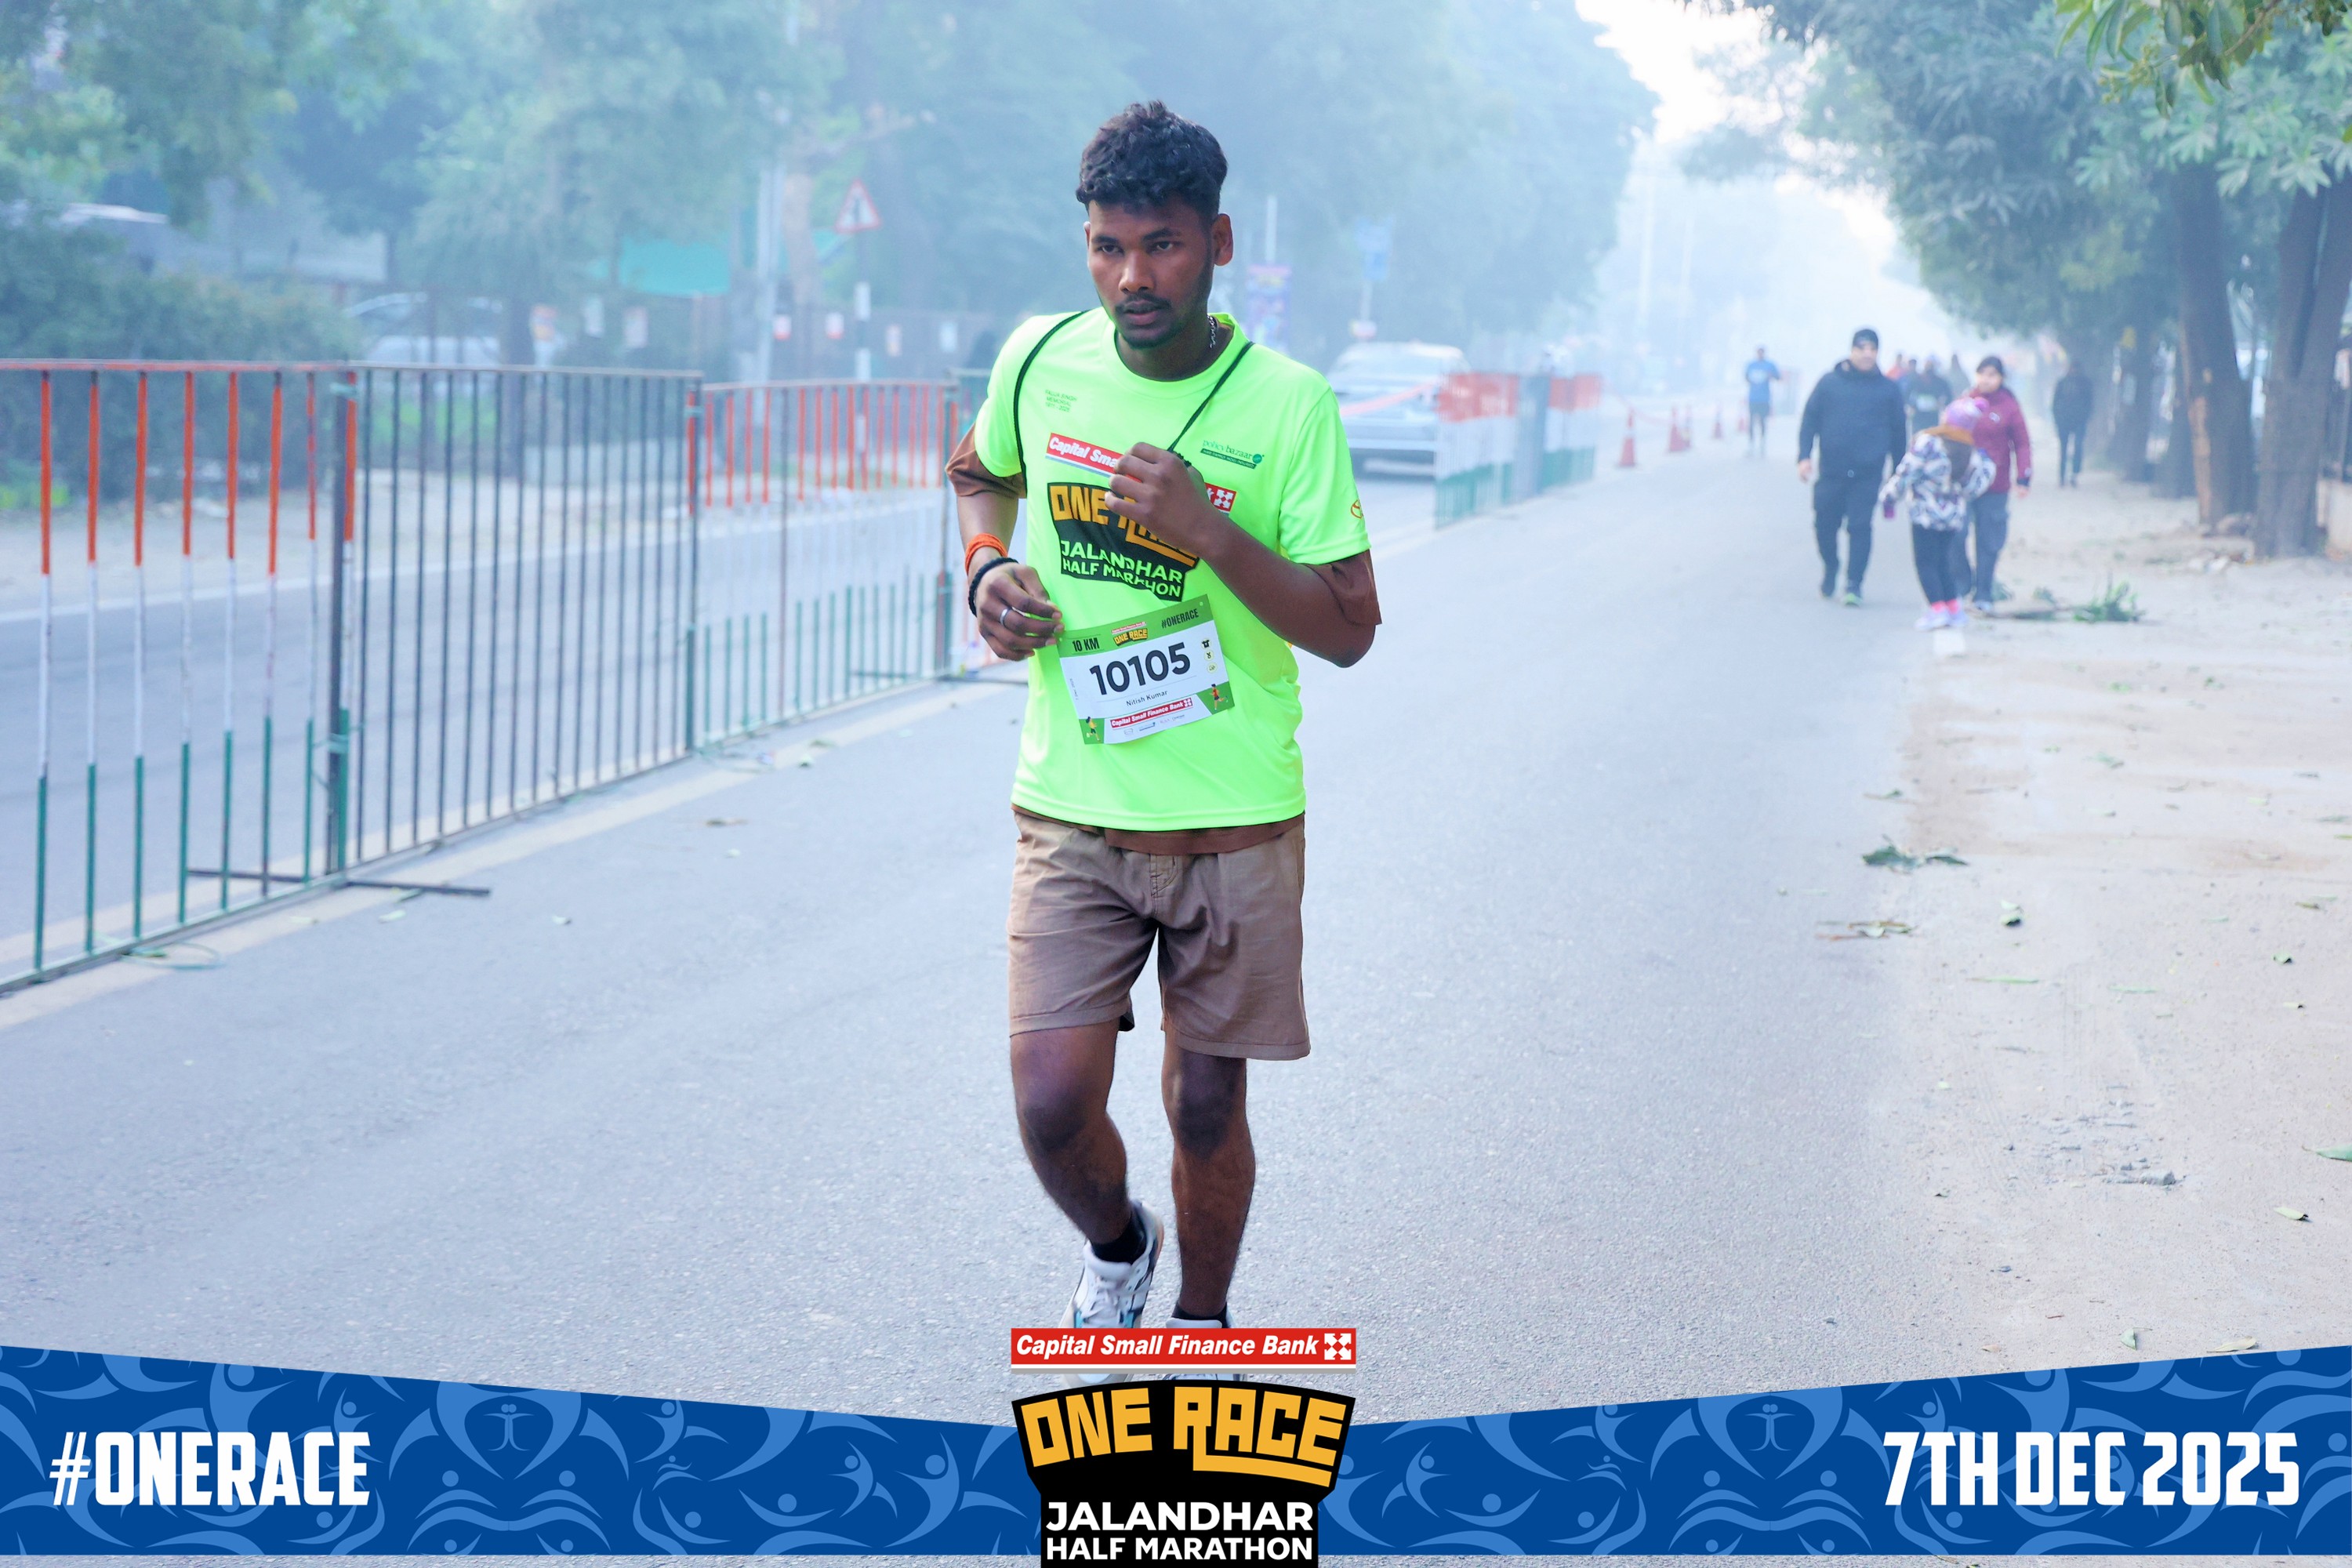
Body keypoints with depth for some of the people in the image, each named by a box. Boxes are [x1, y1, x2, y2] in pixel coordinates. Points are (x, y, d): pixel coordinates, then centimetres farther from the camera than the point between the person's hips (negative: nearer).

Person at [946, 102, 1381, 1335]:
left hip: (1236, 820, -1)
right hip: (1072, 813, 2)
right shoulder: (1041, 360, -2)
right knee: (1053, 1109, -6)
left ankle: (1203, 1323, 35)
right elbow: (982, 473, 21)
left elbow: (1349, 629, -10)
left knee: (1206, 1107, 8)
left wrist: (1213, 534, -23)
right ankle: (1114, 1246, 28)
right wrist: (986, 570, 0)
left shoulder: (1286, 405, -10)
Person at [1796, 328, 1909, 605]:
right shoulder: (1830, 383, 6)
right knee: (1825, 524, 6)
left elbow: (1898, 433, 13)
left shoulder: (1887, 389, 8)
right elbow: (1809, 421, 6)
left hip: (1868, 475, -1)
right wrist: (1804, 456, -6)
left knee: (1860, 526, -7)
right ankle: (1830, 569, 32)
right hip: (1832, 471, 1)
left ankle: (1853, 584, -2)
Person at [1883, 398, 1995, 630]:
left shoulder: (1927, 443, -15)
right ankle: (1954, 608, 17)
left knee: (1925, 561, 0)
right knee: (1942, 561, 18)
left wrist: (1888, 492, 1)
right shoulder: (1972, 454, 1)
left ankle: (1937, 608, -10)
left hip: (1926, 513, -5)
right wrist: (1987, 467, 21)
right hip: (1954, 516, 6)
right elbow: (1972, 489, 7)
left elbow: (1906, 473, -13)